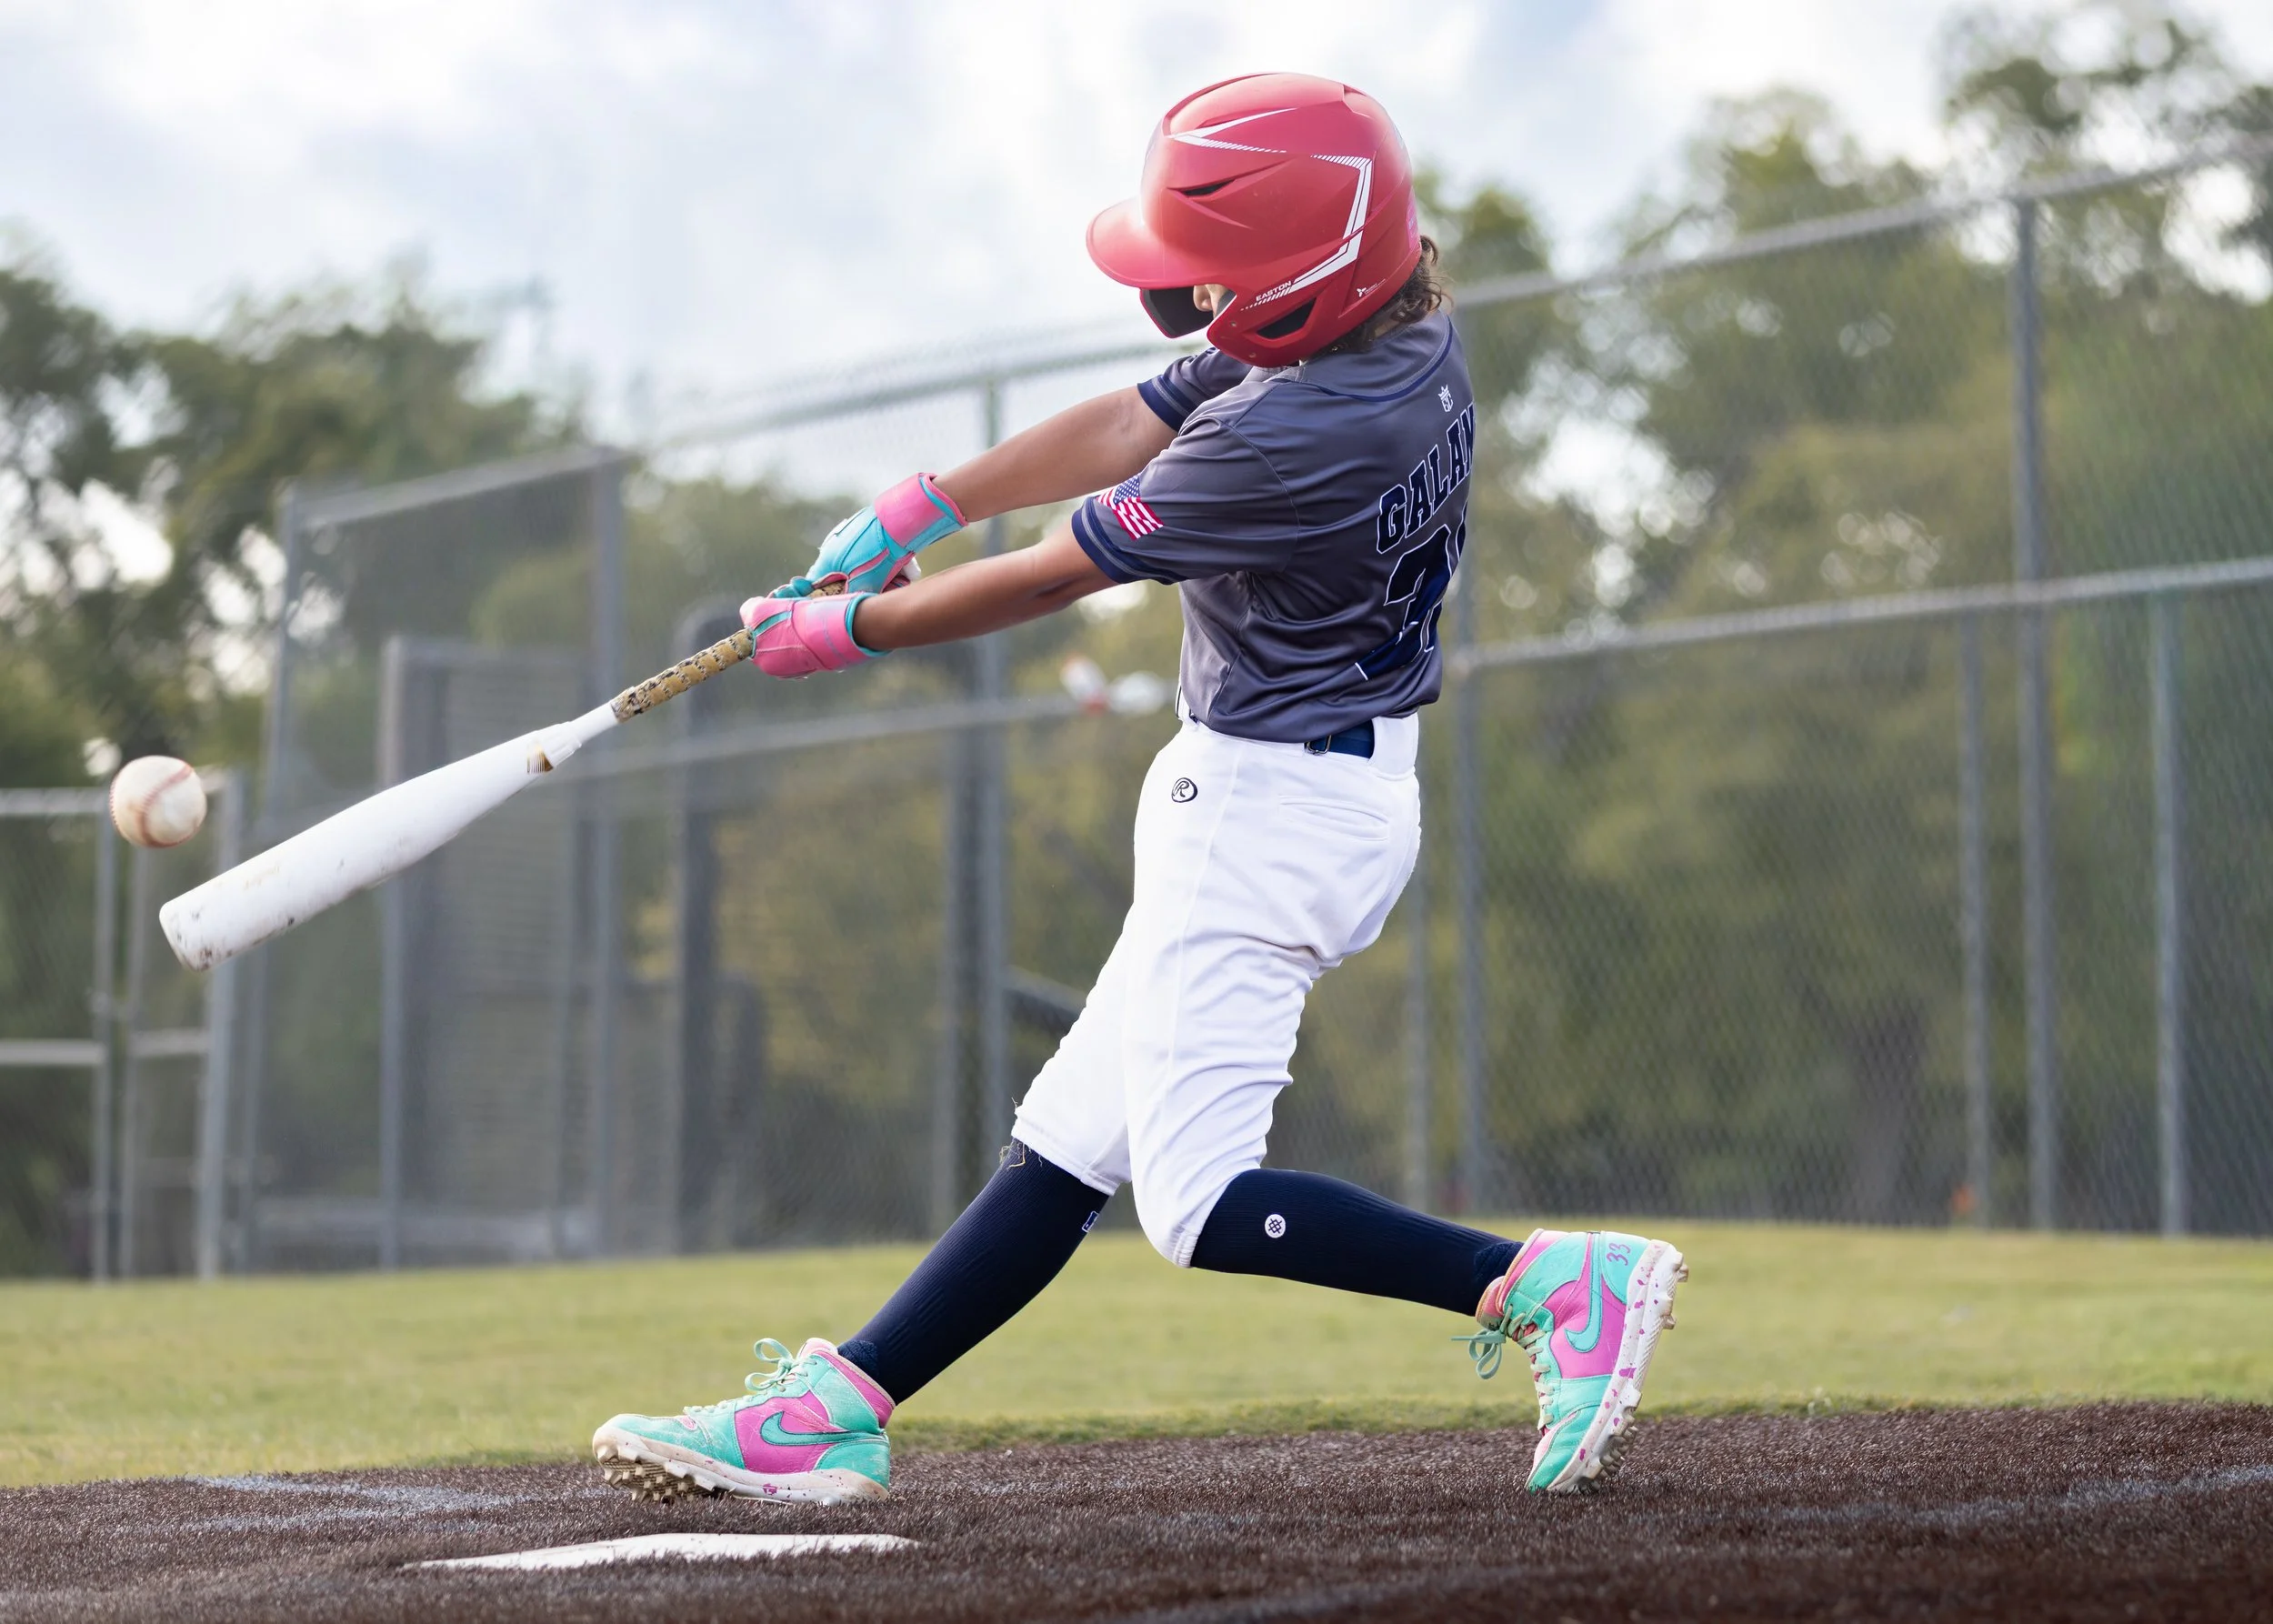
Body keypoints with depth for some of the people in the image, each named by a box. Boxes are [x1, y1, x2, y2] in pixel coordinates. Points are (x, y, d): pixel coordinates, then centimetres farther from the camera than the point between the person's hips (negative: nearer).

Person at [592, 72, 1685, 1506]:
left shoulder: (1293, 438, -28)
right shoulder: (1401, 319, -1)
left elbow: (1049, 578, -16)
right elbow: (1127, 428, 8)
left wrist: (842, 630, -3)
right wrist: (921, 507, 5)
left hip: (1268, 806, -10)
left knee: (1197, 1197, -8)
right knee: (1073, 1134, 11)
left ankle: (1552, 1282, -9)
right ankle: (836, 1413, 16)